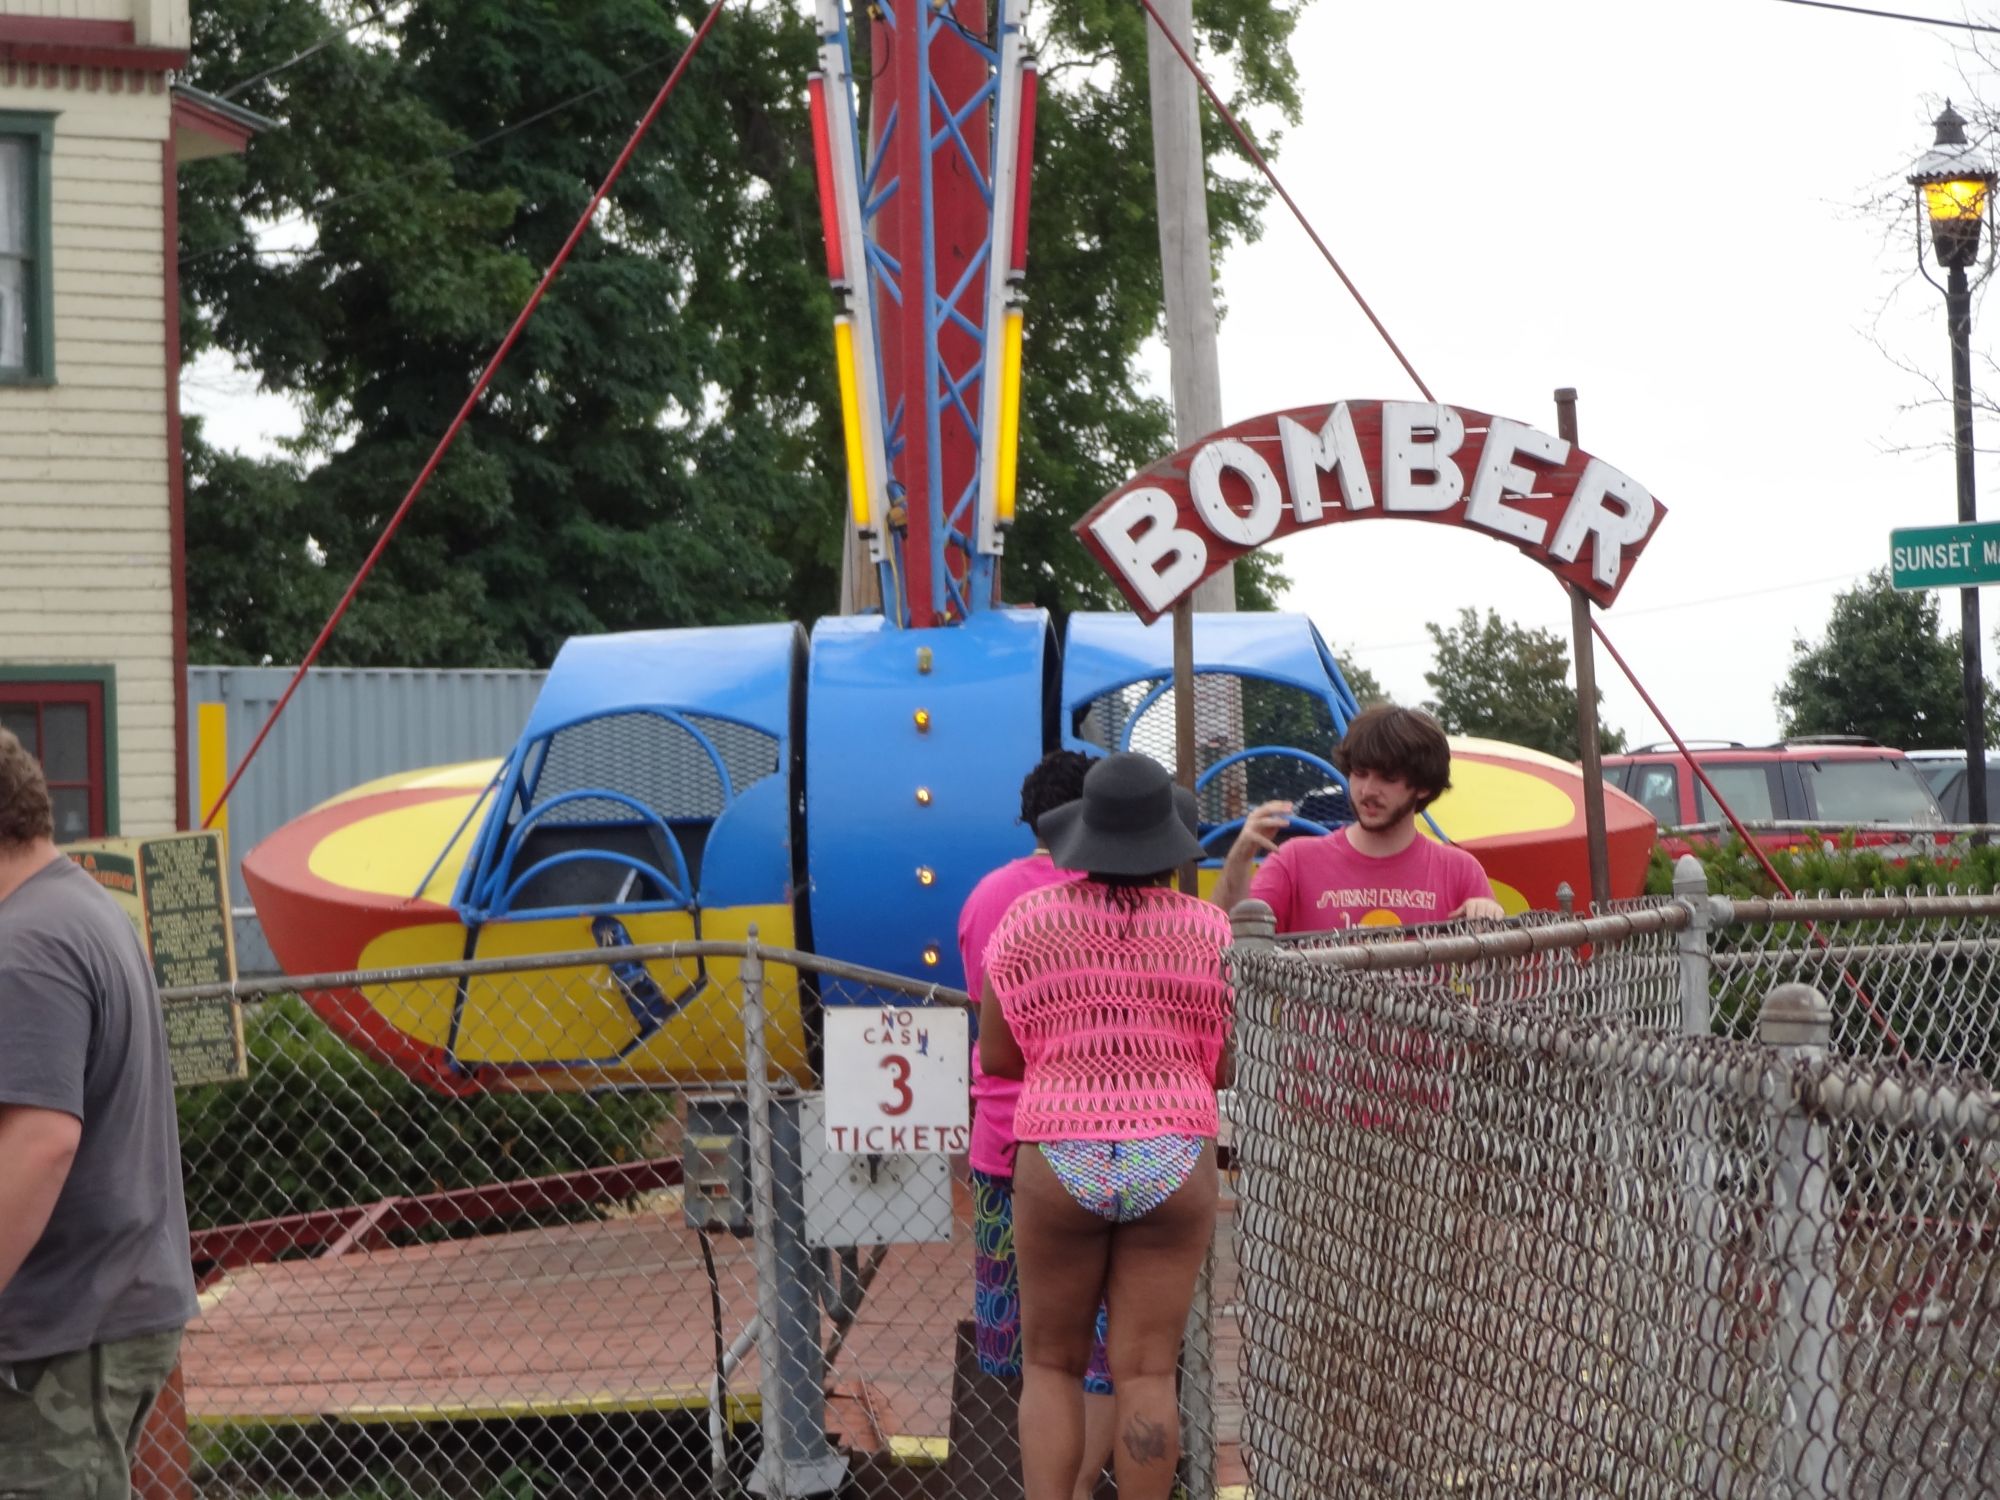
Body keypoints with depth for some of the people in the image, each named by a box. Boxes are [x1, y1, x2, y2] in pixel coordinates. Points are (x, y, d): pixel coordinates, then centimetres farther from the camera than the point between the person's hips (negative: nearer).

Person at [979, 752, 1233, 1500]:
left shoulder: (1026, 920, 0)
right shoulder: (1207, 929, 1)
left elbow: (997, 1056, 5)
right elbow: (1229, 1066, 5)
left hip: (1060, 1164, 0)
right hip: (1173, 1164, 0)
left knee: (1050, 1365, 13)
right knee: (1146, 1376, 5)